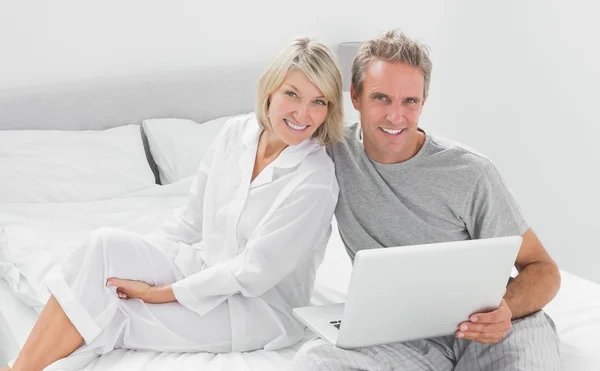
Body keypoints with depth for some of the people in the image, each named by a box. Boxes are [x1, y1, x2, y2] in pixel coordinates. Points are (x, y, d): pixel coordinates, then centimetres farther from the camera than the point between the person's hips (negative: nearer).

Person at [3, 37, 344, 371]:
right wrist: (136, 257, -1)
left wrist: (159, 292, -17)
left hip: (261, 307, -6)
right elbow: (191, 224, 9)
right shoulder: (236, 133, -1)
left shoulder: (315, 181, -20)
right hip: (204, 268, 6)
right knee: (107, 244, -19)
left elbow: (253, 273, -19)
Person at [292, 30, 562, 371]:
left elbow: (543, 269, -2)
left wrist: (506, 309, -24)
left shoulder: (472, 174, -6)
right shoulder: (334, 153, 1)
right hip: (404, 339, 2)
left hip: (487, 329, -1)